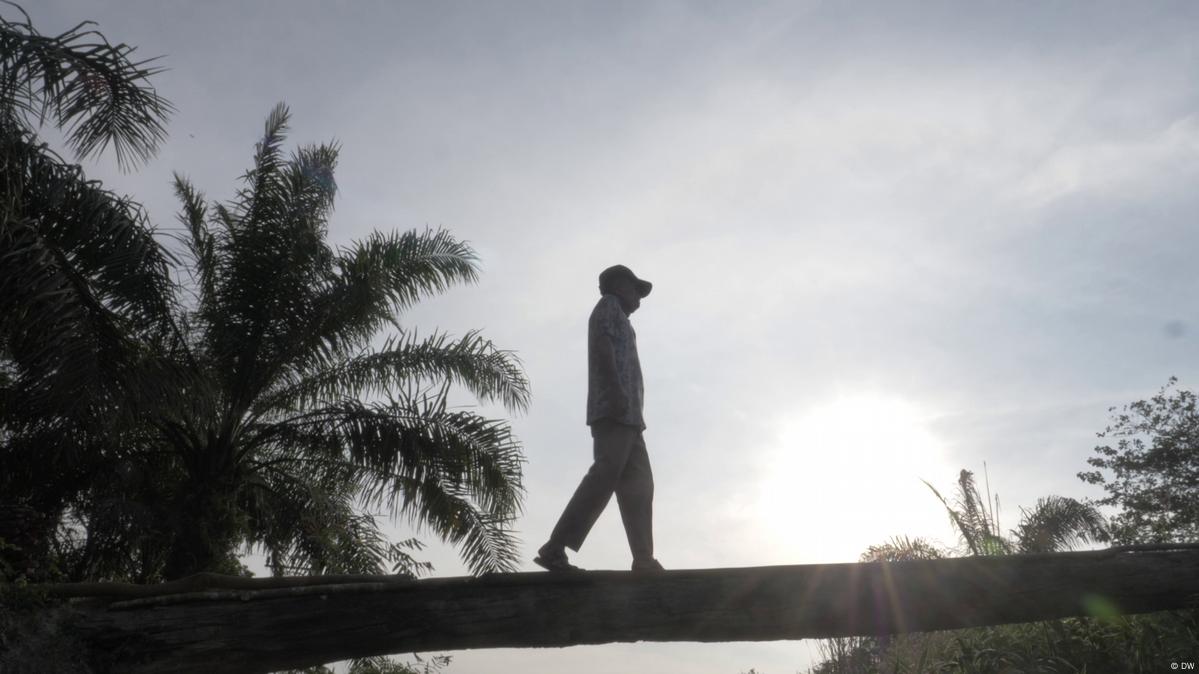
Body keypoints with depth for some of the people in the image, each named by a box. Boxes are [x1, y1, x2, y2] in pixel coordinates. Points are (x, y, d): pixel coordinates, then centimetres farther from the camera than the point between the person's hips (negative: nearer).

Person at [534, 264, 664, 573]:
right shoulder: (609, 305, 8)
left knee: (637, 484, 0)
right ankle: (554, 548, -24)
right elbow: (602, 346, -9)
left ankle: (644, 560, -6)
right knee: (606, 475, -20)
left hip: (626, 413, 10)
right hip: (615, 407, -10)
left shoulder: (619, 320, 34)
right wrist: (616, 389, -22)